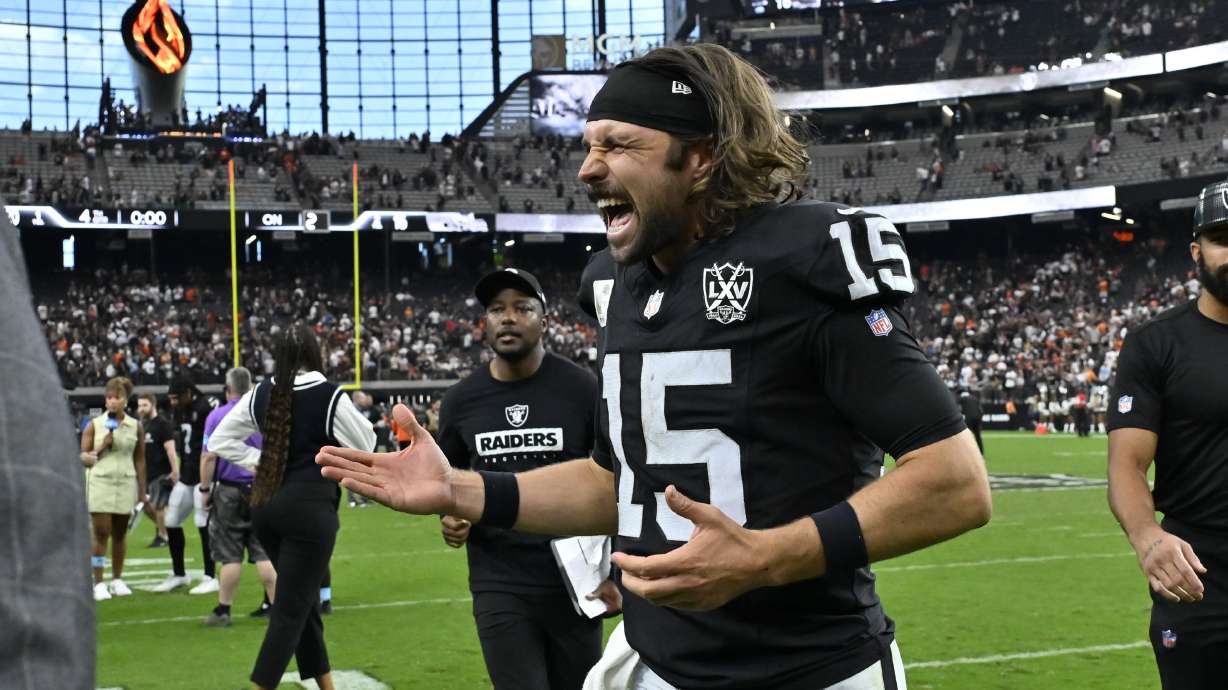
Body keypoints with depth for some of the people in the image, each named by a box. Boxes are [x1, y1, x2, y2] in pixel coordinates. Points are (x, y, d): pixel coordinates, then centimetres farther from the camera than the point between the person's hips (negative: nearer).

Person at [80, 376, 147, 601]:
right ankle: (99, 584, -4)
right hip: (100, 483, -2)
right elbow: (82, 457, 4)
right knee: (101, 533, -7)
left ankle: (117, 580, 19)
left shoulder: (135, 427, 6)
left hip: (125, 484, 2)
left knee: (120, 534, 8)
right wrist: (101, 448, -12)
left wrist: (143, 490, 9)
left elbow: (140, 460, 10)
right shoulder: (94, 425, 2)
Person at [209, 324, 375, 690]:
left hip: (267, 504, 6)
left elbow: (219, 440, 9)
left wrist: (260, 463, 10)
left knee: (302, 601, 19)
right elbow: (365, 446, -2)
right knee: (290, 611, -3)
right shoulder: (331, 397, -12)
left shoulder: (260, 395, 3)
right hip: (310, 508, -6)